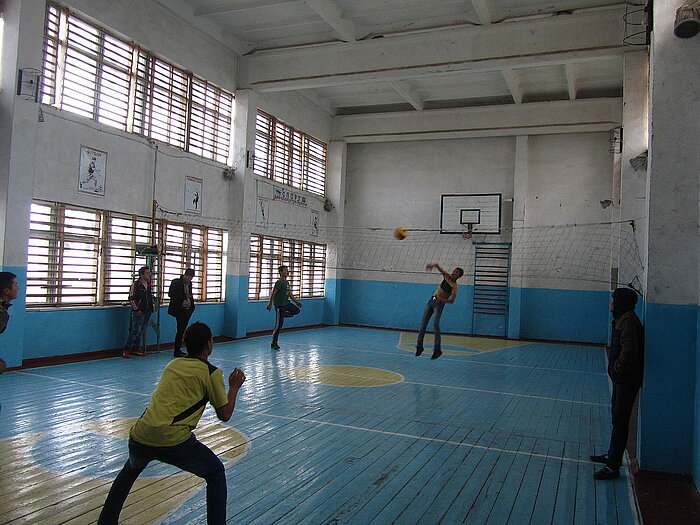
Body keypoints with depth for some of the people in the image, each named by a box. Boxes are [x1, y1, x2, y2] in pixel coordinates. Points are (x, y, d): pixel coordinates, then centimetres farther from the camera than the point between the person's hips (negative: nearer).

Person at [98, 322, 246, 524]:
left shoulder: (172, 364, 19)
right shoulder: (211, 372, 3)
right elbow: (224, 415, 7)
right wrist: (234, 387, 22)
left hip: (139, 438, 6)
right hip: (173, 440, -5)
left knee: (130, 470, 38)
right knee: (216, 473, 18)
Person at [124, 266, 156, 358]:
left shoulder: (149, 285, 13)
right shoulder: (135, 285, -8)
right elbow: (131, 298, -11)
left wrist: (153, 305, 14)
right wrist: (137, 309, -14)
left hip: (147, 312, 7)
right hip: (138, 312, -7)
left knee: (141, 331, 10)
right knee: (136, 331, -10)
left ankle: (136, 349, 18)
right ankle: (126, 350, -4)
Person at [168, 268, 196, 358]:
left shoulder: (189, 283, 11)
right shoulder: (176, 282, -9)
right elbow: (171, 294, -13)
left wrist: (191, 298, 1)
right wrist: (185, 296, -18)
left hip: (187, 310, 7)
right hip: (180, 310, -7)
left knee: (182, 330, 10)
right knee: (180, 330, -7)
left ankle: (178, 349, 18)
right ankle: (176, 351, 0)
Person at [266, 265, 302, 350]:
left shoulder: (287, 282, 11)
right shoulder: (279, 282, -16)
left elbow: (290, 294, 21)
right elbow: (273, 293, -23)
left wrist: (296, 302, 22)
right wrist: (270, 303, -30)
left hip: (286, 303, 9)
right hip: (279, 305, -9)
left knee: (296, 310, 18)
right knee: (279, 325, -5)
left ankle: (282, 315, 23)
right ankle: (274, 344, 5)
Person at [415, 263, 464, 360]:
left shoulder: (455, 287, -11)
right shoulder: (447, 276, 5)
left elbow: (452, 300, -19)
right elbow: (438, 267, 4)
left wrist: (442, 299, -33)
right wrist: (433, 265, -18)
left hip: (439, 304, -6)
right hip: (432, 300, 6)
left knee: (435, 324, -21)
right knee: (423, 323, 2)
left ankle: (437, 349, -20)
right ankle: (419, 346, 8)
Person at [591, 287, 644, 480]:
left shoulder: (628, 320, -21)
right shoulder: (622, 319, 11)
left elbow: (629, 349, -29)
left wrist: (619, 367, -16)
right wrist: (616, 368, 12)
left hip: (627, 379, -10)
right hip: (621, 378, 10)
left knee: (620, 420, -4)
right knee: (617, 416, 20)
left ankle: (613, 466, 3)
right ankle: (612, 456, 34)